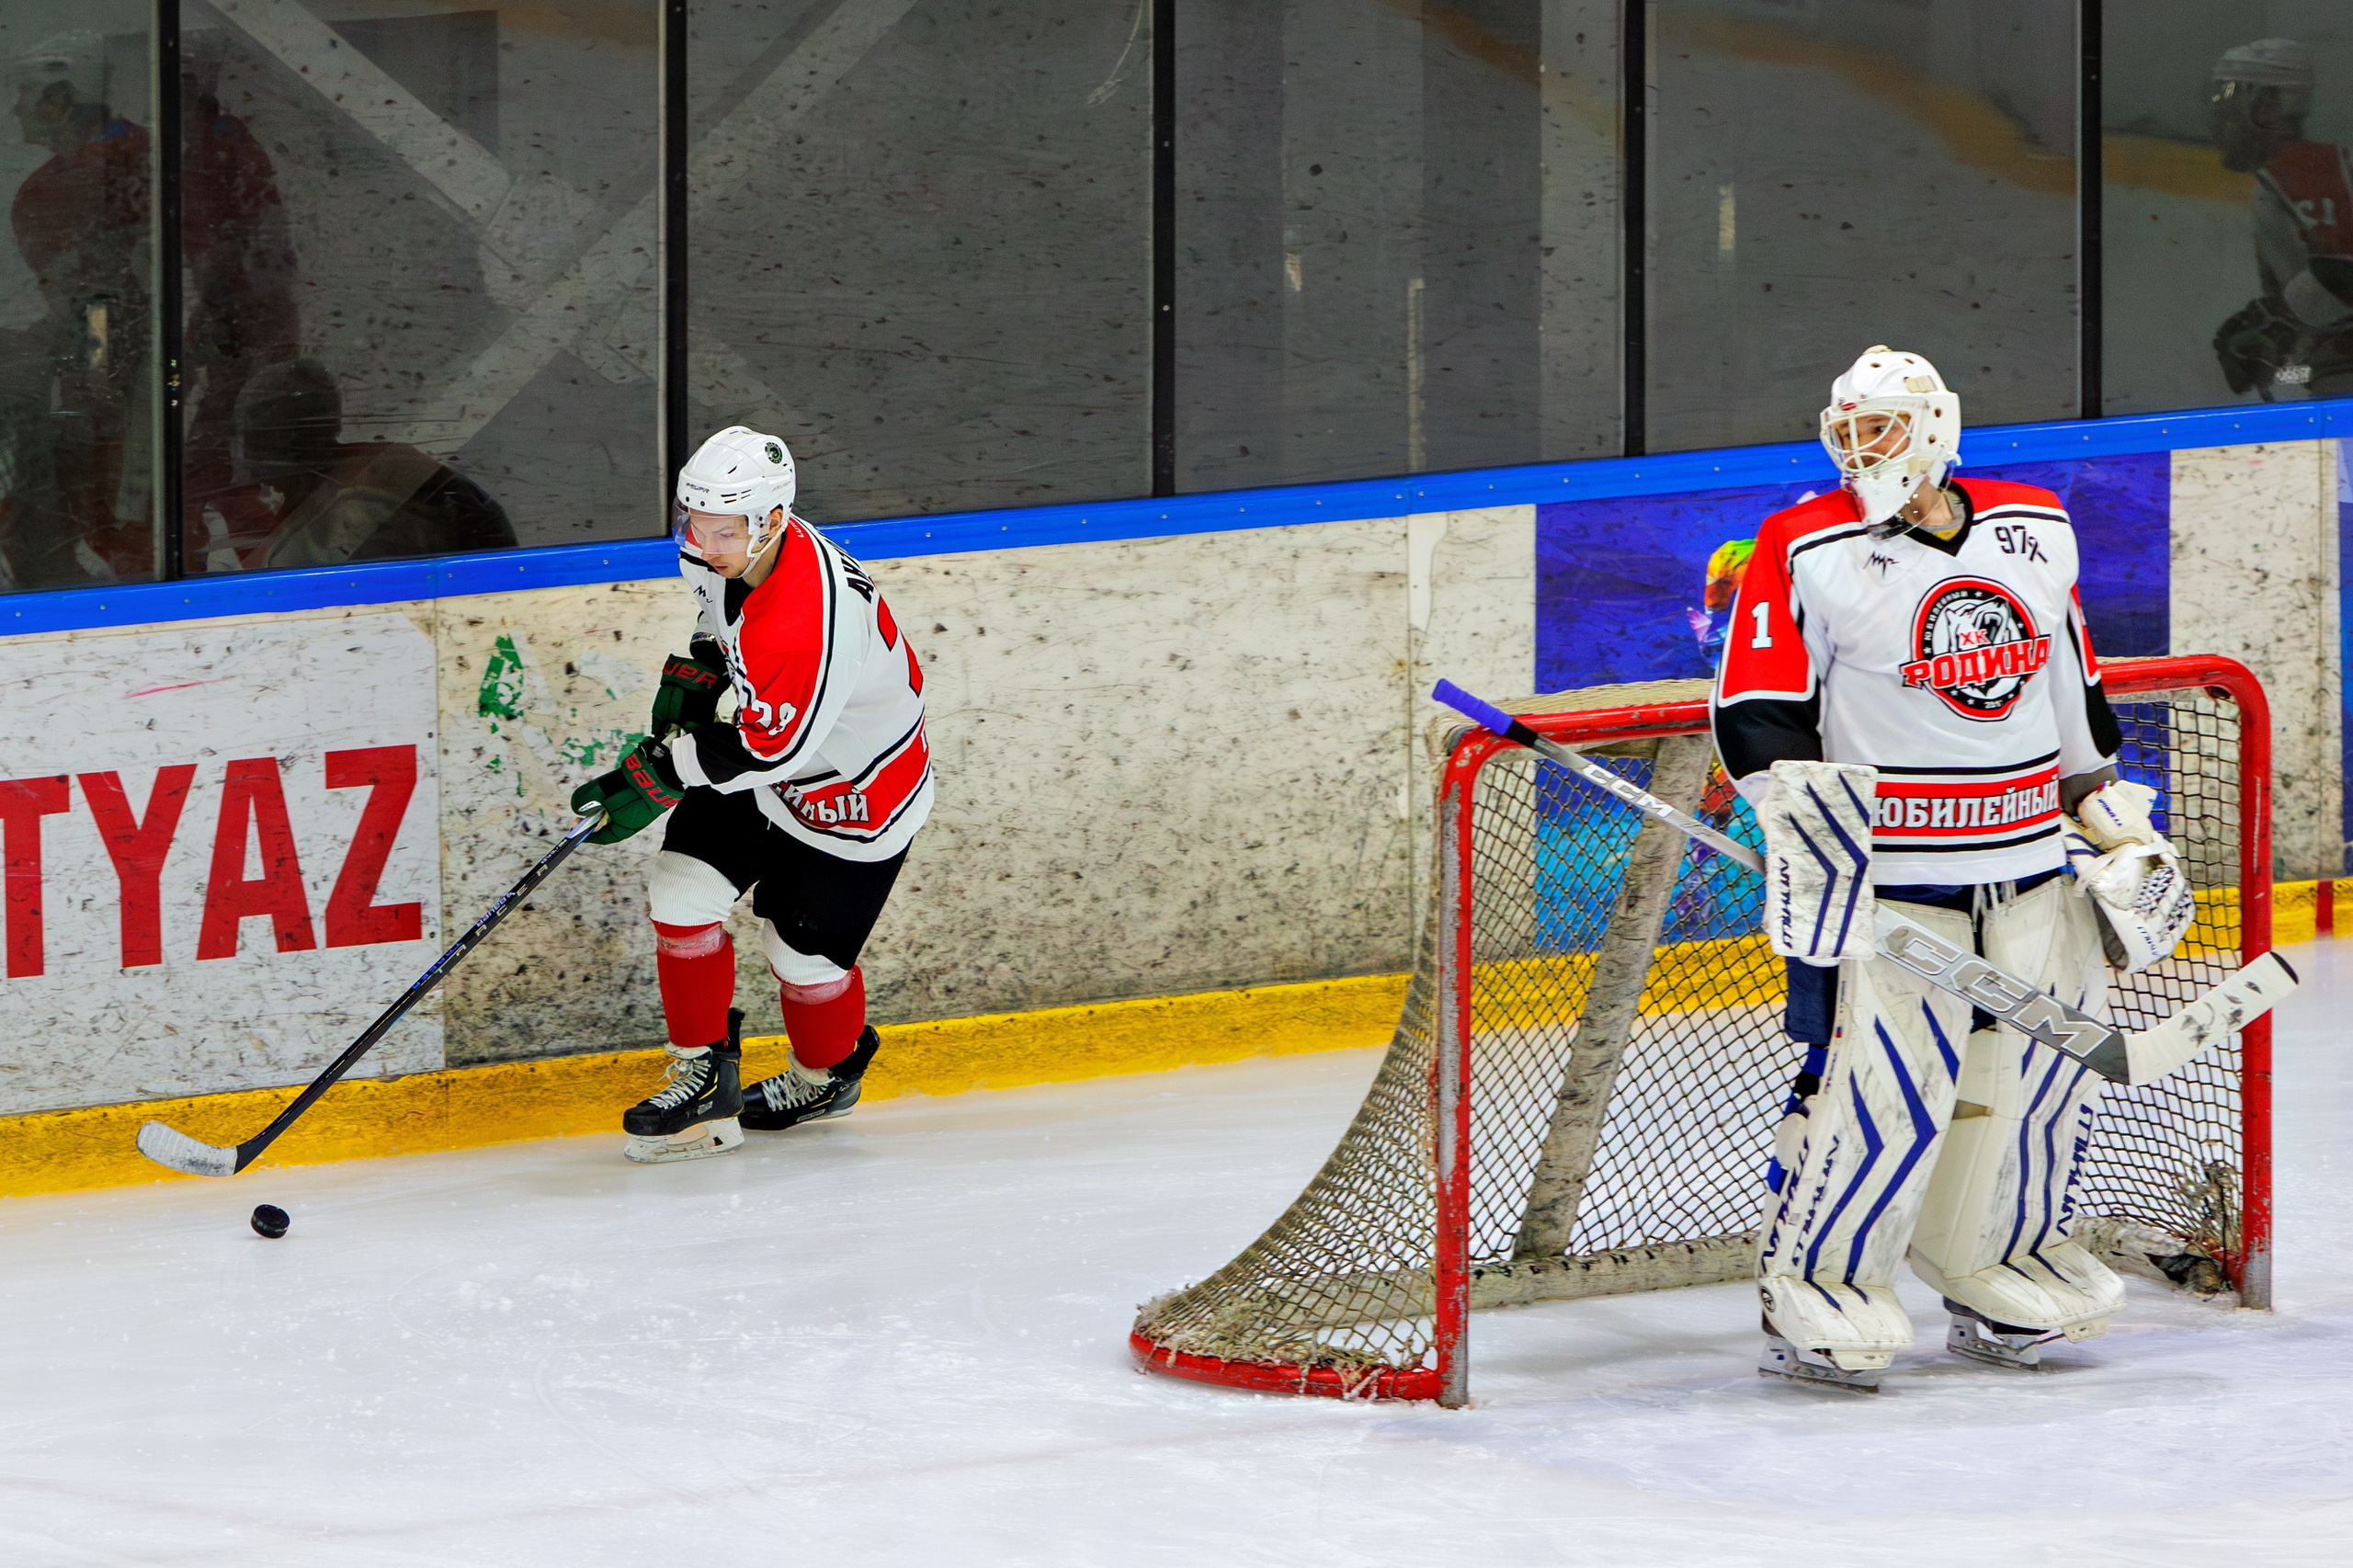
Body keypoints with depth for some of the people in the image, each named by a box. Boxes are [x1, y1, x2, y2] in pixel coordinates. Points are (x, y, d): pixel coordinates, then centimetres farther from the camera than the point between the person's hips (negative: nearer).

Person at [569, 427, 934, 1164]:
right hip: (757, 755, 8)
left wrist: (656, 777, -28)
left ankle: (826, 1074, 36)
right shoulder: (728, 554, -13)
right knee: (682, 892, -4)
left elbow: (770, 749, -33)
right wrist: (695, 672, 2)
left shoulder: (812, 621, -40)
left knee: (804, 950, 4)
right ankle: (705, 1075, 10)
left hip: (853, 791, -8)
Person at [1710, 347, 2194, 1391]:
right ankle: (1813, 1287, -1)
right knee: (1882, 1082, -13)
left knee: (2043, 1068, 7)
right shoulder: (1808, 552, -7)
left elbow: (2072, 690, 19)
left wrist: (2113, 821, 19)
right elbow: (1756, 713, -8)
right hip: (1887, 868, -5)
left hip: (2034, 863, 5)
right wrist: (1806, 809, -22)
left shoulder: (2037, 533, 8)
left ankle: (1999, 1275, 25)